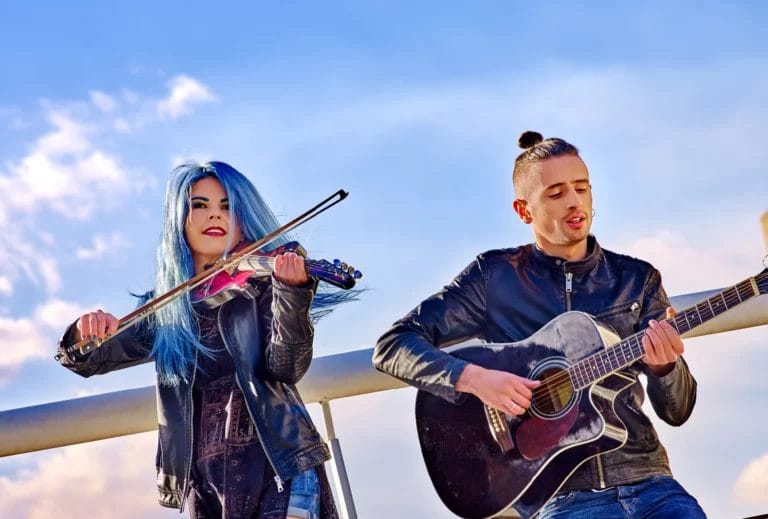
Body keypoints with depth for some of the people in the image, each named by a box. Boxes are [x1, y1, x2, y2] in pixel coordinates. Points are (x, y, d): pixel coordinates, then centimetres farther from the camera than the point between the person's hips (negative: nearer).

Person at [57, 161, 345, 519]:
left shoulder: (263, 285, 3)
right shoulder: (165, 312, 11)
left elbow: (287, 368, -11)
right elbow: (88, 361, 12)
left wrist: (292, 295, -28)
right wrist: (84, 334, -11)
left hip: (278, 463, -3)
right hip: (204, 477, 3)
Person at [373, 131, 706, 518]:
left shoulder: (636, 279, 10)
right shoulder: (493, 276, 4)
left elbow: (677, 410, 9)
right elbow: (392, 346, 0)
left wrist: (664, 365, -14)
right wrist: (472, 377, -16)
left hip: (646, 481, 3)